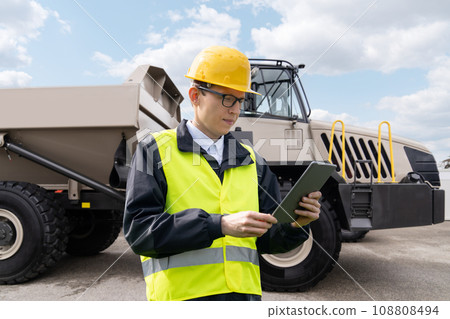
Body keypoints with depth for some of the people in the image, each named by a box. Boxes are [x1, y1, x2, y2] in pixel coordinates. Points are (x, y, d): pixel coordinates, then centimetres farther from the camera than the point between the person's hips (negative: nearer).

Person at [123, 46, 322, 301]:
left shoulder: (250, 160, 10)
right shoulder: (155, 149, -2)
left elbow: (267, 239, 12)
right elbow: (138, 229, -13)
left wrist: (294, 224, -10)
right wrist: (221, 225, -21)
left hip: (244, 291, 4)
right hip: (183, 293, -3)